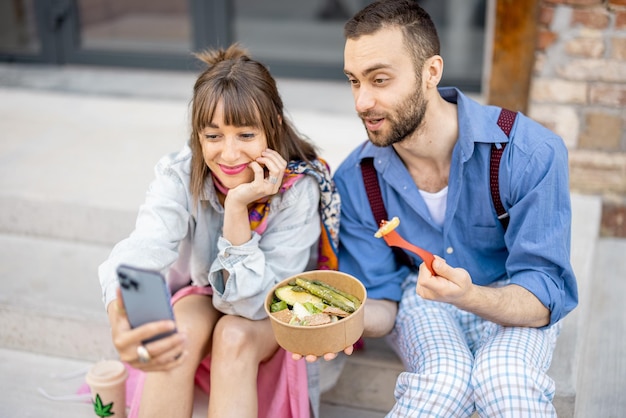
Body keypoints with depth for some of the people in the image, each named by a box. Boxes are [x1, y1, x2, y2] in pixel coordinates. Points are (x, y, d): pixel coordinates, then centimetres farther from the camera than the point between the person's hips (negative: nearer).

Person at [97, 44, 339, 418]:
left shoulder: (299, 186, -27)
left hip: (273, 315, -1)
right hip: (202, 296, 2)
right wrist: (122, 322, -65)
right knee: (179, 333, -30)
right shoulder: (179, 176, -22)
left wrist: (238, 209, -39)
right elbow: (143, 250, -43)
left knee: (233, 335, -32)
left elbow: (253, 302, -27)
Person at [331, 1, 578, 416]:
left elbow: (543, 300, -22)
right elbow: (382, 299, -10)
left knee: (504, 376, -33)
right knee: (447, 376, -31)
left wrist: (470, 296, -43)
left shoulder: (533, 153, -24)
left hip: (512, 301, -1)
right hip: (420, 297, 1)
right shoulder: (355, 179, -15)